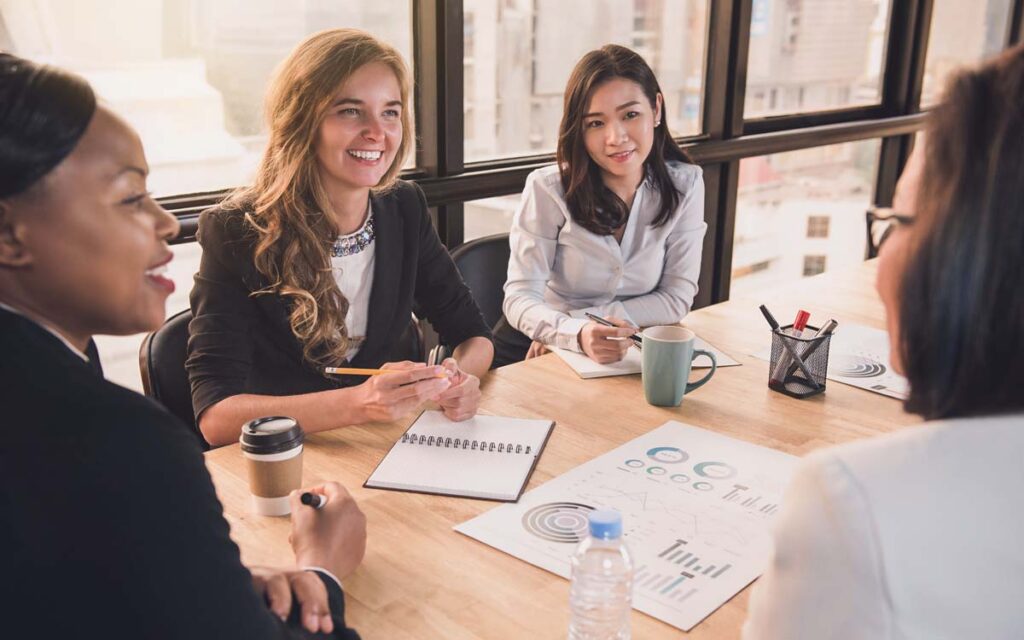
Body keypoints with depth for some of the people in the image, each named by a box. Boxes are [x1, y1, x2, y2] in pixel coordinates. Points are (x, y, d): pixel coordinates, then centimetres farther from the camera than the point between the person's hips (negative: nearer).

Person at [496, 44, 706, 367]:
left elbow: (676, 298, -6)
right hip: (536, 348, 0)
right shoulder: (548, 189, -14)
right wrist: (577, 333, -39)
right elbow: (520, 298, -17)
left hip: (626, 351, 1)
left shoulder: (684, 186, -6)